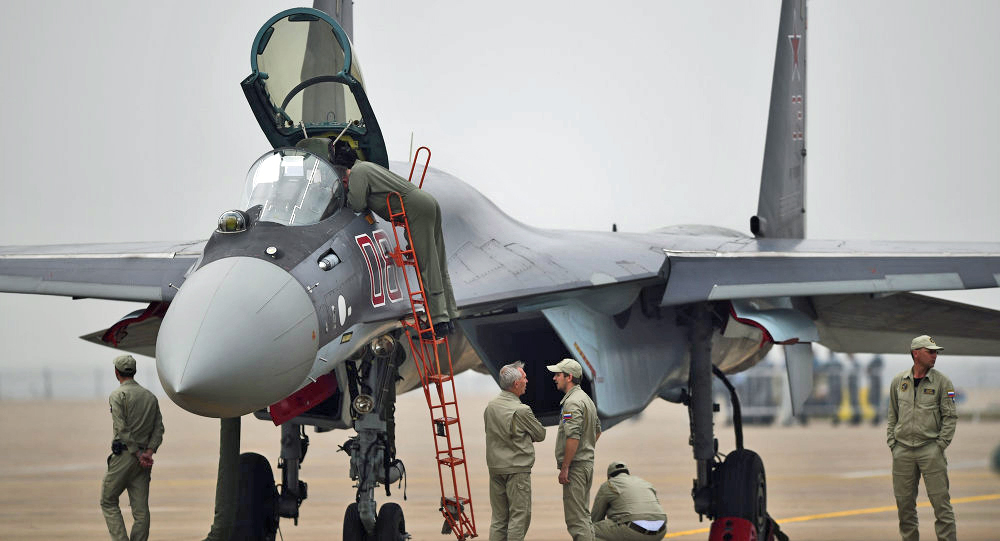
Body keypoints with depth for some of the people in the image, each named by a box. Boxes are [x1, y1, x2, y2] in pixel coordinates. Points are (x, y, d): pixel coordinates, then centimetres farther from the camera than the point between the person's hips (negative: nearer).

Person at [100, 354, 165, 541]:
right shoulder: (151, 397, 14)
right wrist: (148, 453, -3)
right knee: (141, 509, 3)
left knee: (108, 501, 5)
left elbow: (122, 429, -13)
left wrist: (138, 455, -11)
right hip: (144, 459, 6)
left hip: (124, 455, -6)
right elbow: (158, 429, 7)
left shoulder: (118, 395, -5)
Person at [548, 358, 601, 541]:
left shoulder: (573, 402, -17)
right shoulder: (587, 399, 16)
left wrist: (564, 468, -22)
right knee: (583, 515, 17)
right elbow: (597, 430, 26)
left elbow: (573, 437, -25)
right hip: (587, 463, 10)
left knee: (576, 518, -10)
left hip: (575, 466, -10)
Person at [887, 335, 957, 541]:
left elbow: (950, 416, 1)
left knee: (940, 501, -7)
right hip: (902, 450, 3)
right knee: (904, 502, 6)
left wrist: (940, 445, -7)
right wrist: (892, 443, 8)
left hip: (930, 449, -3)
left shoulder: (942, 382, 1)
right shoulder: (898, 381, 9)